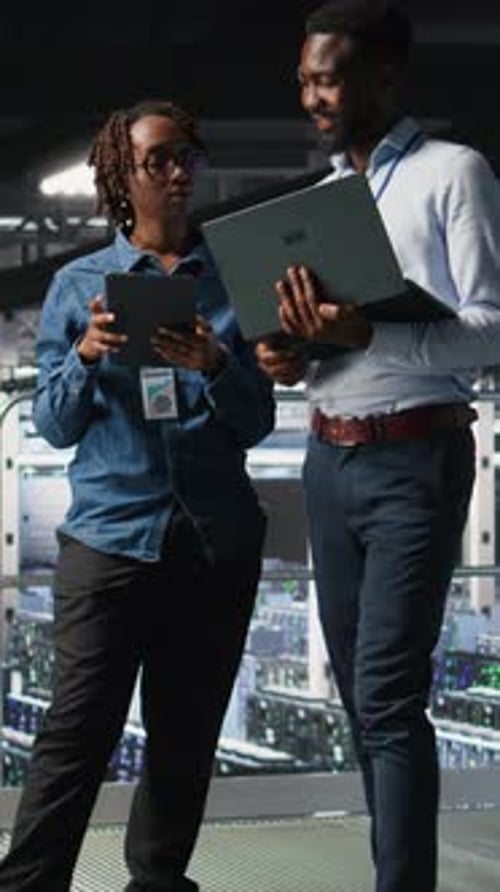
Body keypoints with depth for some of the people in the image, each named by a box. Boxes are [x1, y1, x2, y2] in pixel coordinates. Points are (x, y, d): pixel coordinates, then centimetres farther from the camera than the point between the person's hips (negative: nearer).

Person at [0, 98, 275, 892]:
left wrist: (213, 365, -15)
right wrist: (86, 356, -14)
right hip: (111, 535, -2)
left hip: (219, 541, 2)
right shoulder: (78, 284, 7)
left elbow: (258, 422, 5)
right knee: (78, 737, -8)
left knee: (187, 734, 8)